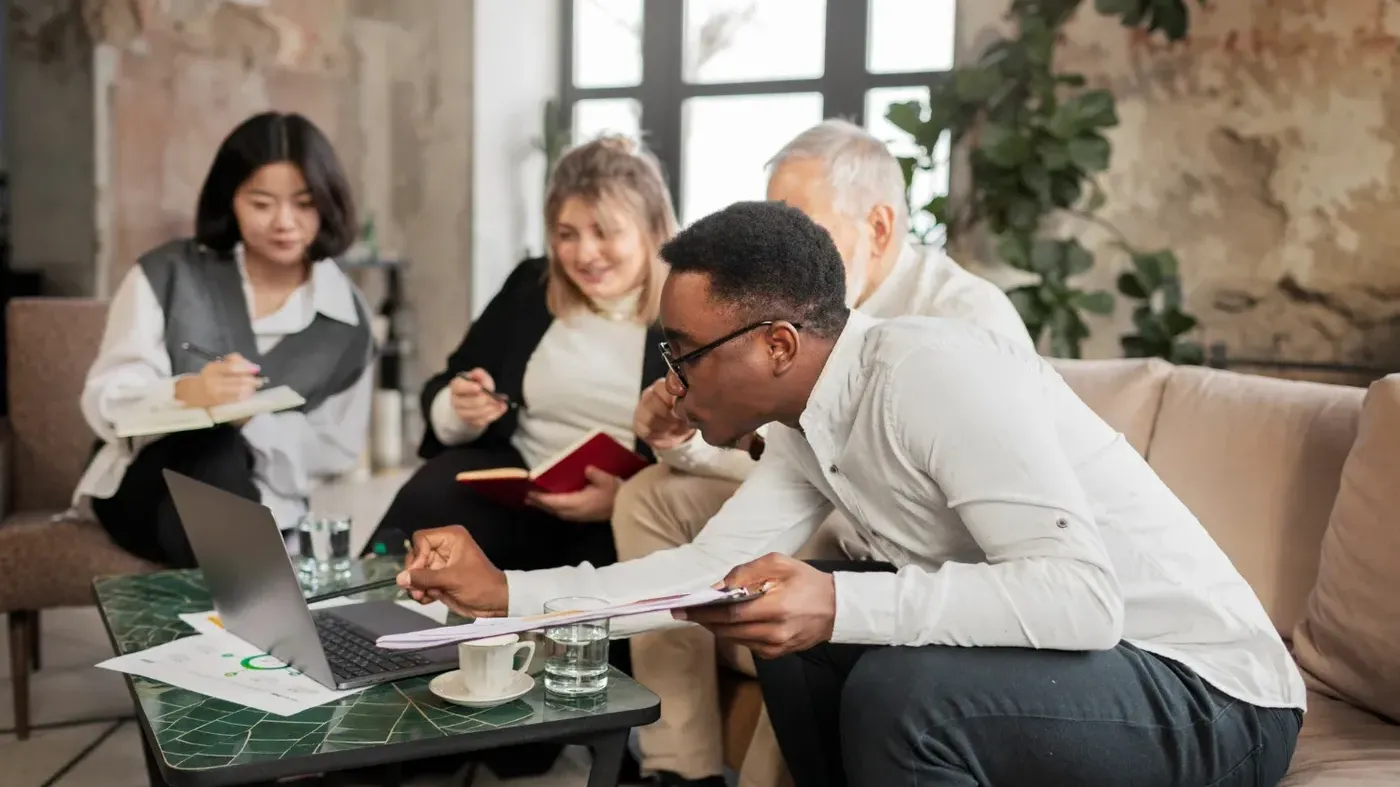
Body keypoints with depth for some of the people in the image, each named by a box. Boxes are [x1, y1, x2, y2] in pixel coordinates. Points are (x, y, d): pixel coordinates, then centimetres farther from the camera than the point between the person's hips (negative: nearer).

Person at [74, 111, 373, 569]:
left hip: (256, 504, 1)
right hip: (143, 483, -1)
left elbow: (337, 449, -2)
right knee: (216, 445, -33)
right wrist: (184, 393, -31)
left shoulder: (345, 318, 0)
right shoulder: (168, 274, -4)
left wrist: (253, 421, -21)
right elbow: (104, 402, -9)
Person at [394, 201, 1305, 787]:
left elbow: (1083, 596, -31)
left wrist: (842, 606, -39)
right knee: (798, 637, 4)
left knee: (900, 687, -30)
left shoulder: (932, 372, -25)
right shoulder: (809, 425, 1)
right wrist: (504, 590, 3)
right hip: (1068, 659, 8)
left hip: (1213, 696, -8)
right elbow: (714, 563, 4)